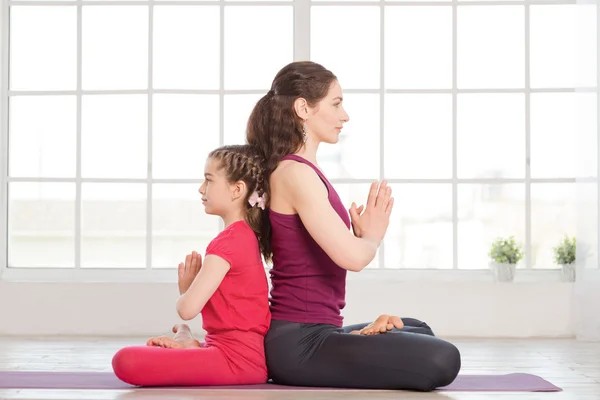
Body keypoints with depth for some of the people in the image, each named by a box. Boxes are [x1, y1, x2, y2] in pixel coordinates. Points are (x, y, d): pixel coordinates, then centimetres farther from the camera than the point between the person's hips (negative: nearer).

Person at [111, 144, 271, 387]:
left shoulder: (228, 242, -17)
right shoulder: (245, 235, 15)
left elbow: (187, 308, -22)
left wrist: (185, 288, 1)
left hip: (236, 358, -10)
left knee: (126, 362, -26)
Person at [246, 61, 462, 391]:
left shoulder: (303, 172, 15)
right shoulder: (295, 172, -16)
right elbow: (353, 256, -26)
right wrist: (372, 236, -3)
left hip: (309, 334, 10)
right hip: (299, 343, -10)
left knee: (418, 332, 32)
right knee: (441, 360, -21)